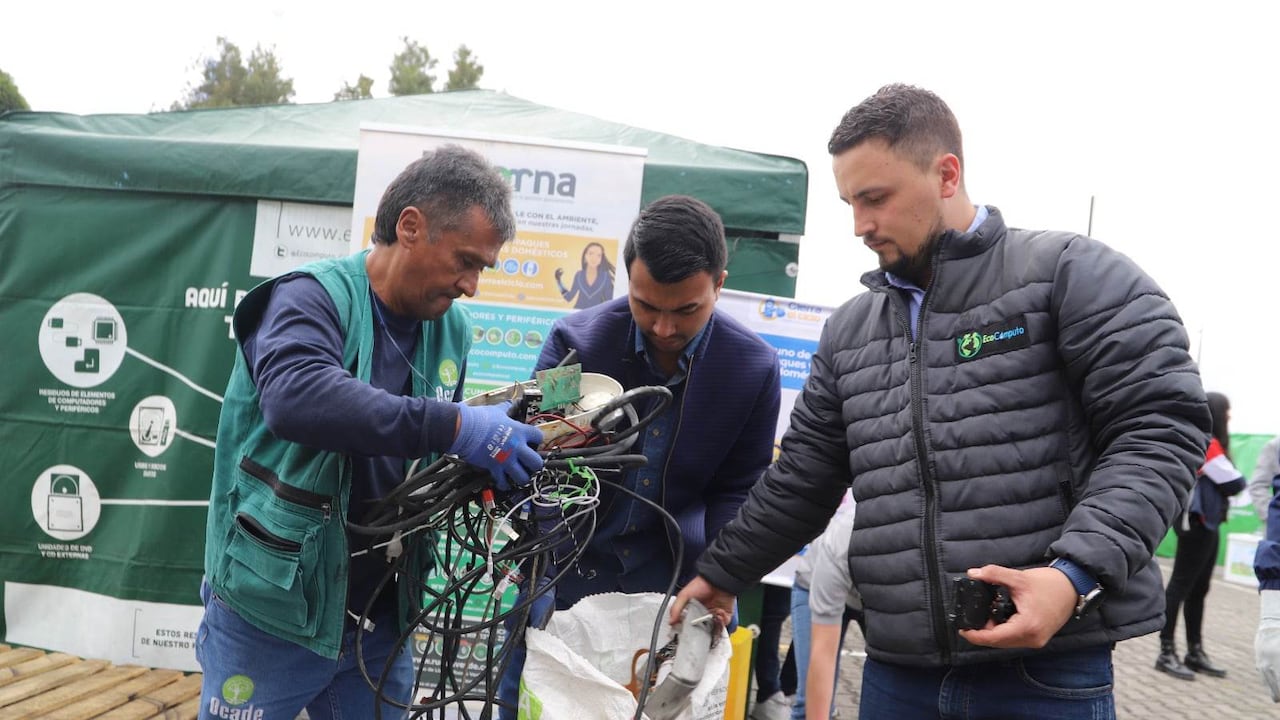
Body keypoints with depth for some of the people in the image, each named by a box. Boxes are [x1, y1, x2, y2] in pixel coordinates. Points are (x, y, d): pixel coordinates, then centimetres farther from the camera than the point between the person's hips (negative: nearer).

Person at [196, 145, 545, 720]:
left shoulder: (451, 329, 5)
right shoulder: (314, 297, -15)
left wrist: (494, 472, -7)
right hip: (272, 613, -5)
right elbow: (294, 398, -36)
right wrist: (453, 425, -40)